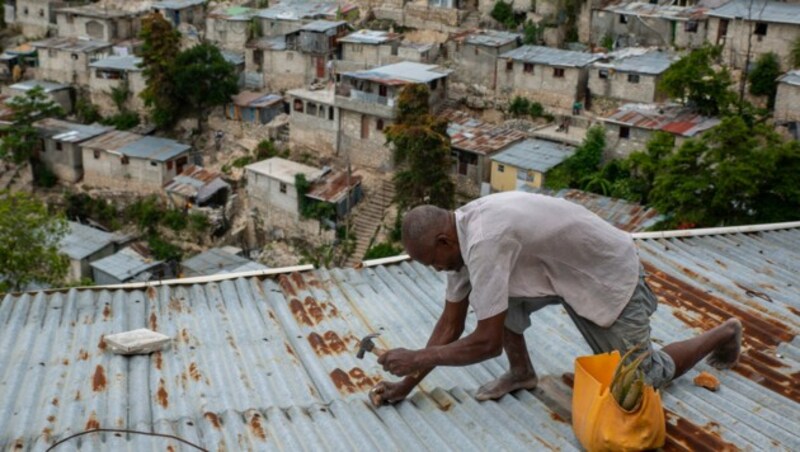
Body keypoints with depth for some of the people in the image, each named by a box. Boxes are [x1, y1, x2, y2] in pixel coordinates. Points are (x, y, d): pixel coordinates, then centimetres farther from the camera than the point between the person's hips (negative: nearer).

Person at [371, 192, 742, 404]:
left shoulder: (484, 241, -36)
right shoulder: (460, 233, -8)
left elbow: (487, 341, -32)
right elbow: (450, 323, 0)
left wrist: (416, 359, -23)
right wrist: (408, 383, -2)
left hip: (609, 276, -8)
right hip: (564, 270, 8)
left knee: (639, 378, 8)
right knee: (490, 293, -12)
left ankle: (723, 334, 28)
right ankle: (521, 372, 7)